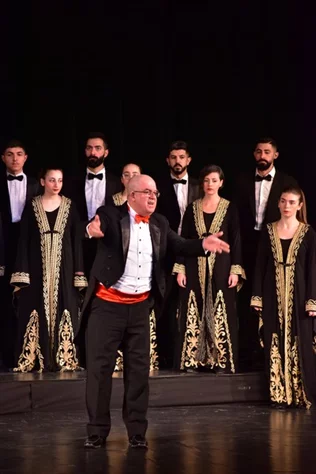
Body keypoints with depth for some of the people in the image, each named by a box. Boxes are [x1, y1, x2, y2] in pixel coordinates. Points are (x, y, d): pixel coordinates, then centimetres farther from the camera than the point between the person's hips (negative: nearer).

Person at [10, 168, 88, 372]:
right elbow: (24, 241, 1)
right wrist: (21, 275, -7)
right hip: (37, 269, -1)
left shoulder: (70, 207, 5)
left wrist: (79, 274, -3)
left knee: (62, 312, 0)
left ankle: (64, 359, 4)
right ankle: (34, 360, 1)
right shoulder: (32, 207, 3)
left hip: (63, 269, 1)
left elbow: (76, 241, 4)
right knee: (37, 312, -2)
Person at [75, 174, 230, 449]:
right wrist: (94, 230, -52)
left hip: (140, 305, 4)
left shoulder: (159, 223, 8)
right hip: (107, 304, -4)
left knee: (139, 368, 8)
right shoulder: (111, 215, -8)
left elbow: (179, 246, 5)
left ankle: (137, 431, 16)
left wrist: (203, 244, -15)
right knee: (100, 366, 1)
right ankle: (97, 431, 10)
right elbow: (98, 226, -27)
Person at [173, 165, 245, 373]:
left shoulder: (230, 209, 2)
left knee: (221, 314, -2)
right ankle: (192, 360, 5)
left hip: (221, 267, -2)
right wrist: (180, 269, -2)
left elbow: (236, 241, 0)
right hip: (195, 267, 2)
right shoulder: (192, 208, 7)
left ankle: (221, 361, 2)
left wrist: (236, 270, -9)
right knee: (193, 315, 1)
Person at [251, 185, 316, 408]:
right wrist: (257, 297, 0)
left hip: (298, 295, -2)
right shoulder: (268, 231, 6)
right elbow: (261, 265, 6)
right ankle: (280, 394, 9)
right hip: (273, 295, 2)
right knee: (276, 345, 3)